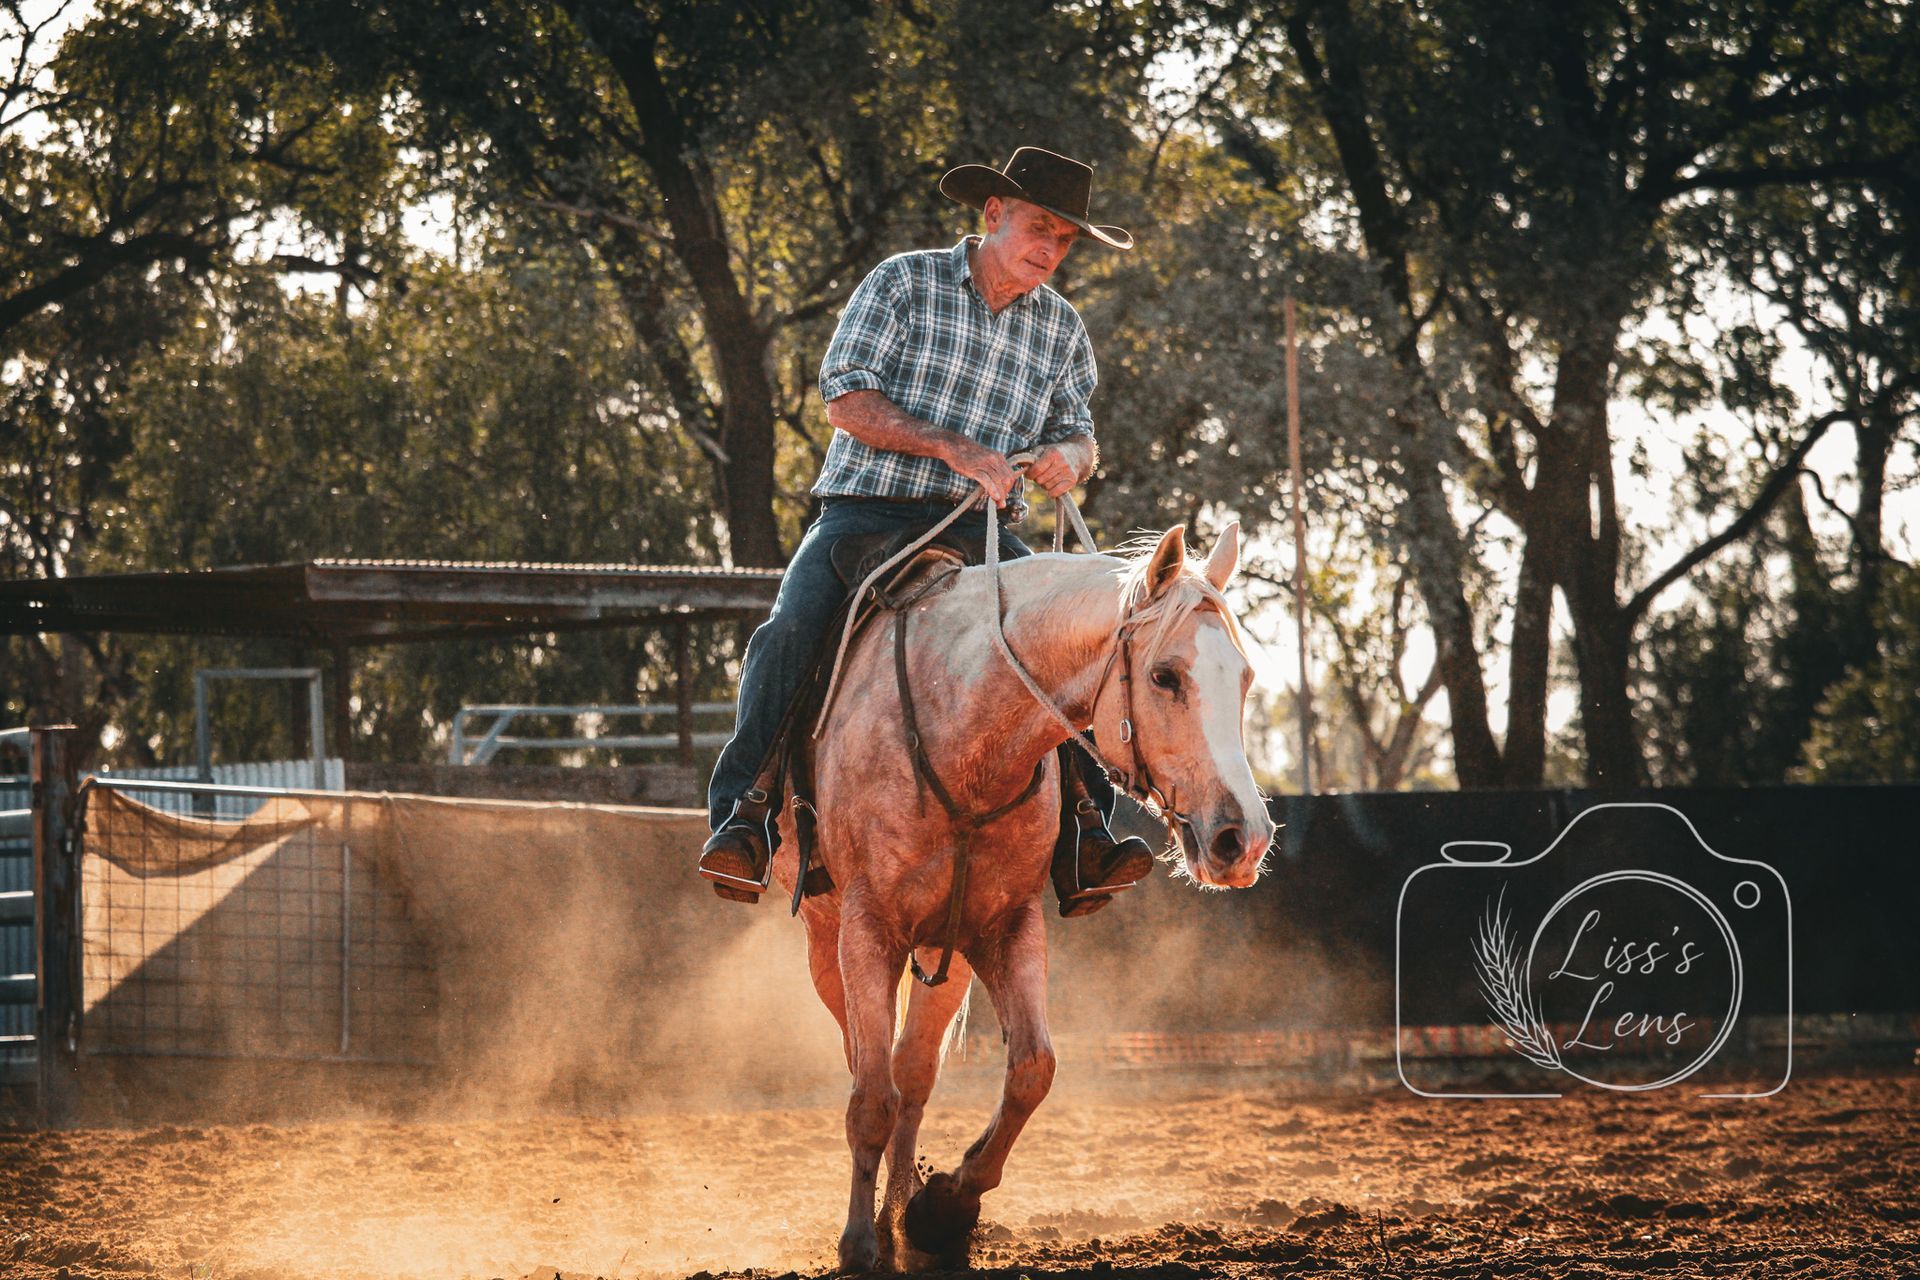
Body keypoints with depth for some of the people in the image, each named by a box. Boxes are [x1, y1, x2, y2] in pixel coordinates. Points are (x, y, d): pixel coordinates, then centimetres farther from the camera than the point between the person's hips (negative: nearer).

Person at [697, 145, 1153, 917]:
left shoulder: (1062, 329, 13)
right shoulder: (905, 284, 0)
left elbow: (1076, 433, 14)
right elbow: (846, 400, -8)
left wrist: (1068, 460, -12)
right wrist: (953, 446, -20)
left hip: (979, 533, 3)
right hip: (865, 513, -3)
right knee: (789, 634, -29)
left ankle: (1081, 840, -23)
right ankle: (743, 813, -19)